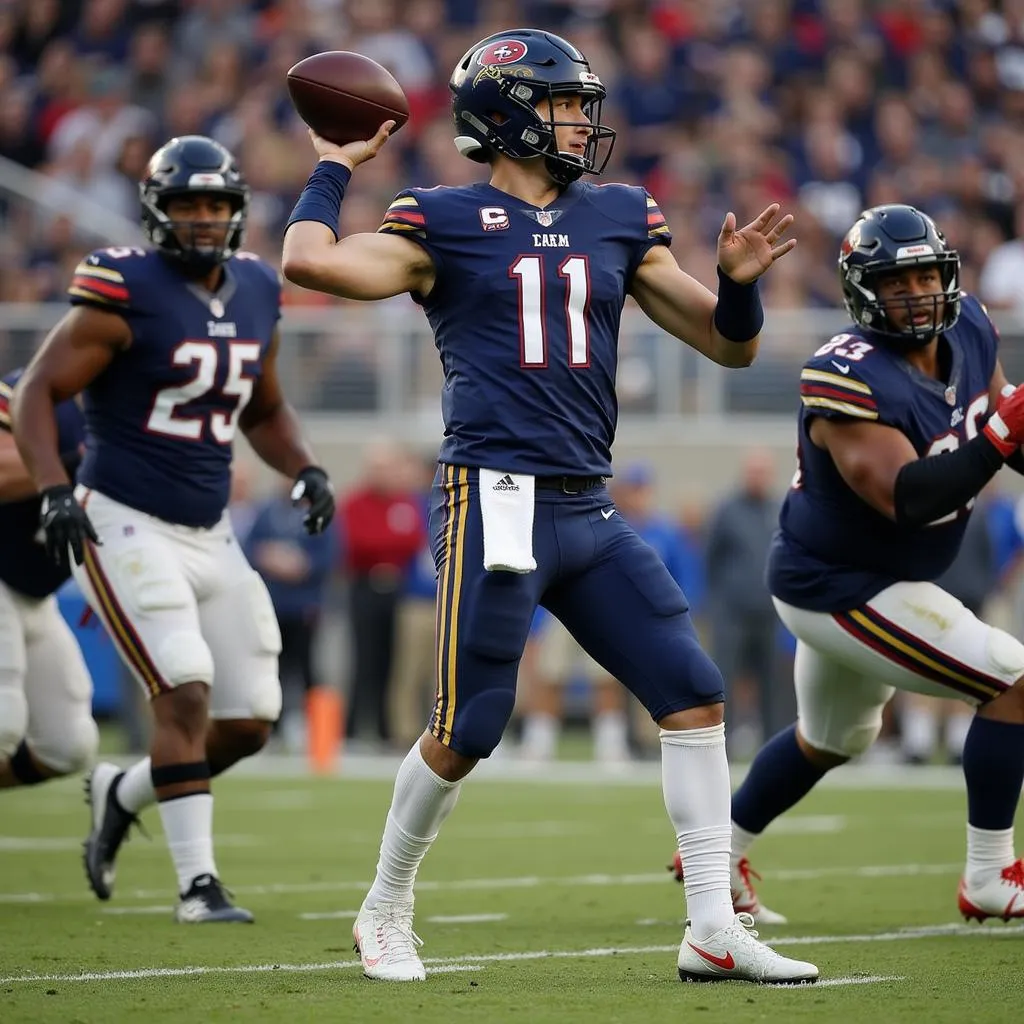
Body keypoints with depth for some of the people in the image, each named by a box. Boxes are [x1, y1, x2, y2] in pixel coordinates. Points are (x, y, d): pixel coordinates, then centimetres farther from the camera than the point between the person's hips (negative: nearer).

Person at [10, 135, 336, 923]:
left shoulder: (257, 295, 7)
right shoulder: (126, 293, -13)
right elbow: (38, 392, -10)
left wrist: (304, 469, 3)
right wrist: (55, 492, -22)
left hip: (209, 534, 7)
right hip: (125, 526, -7)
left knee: (250, 722, 4)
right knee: (187, 694, -18)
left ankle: (123, 792, 29)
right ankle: (198, 881, -10)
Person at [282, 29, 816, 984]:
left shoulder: (617, 220, 14)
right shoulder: (444, 222, -1)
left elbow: (729, 344, 15)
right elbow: (309, 263, -15)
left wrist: (739, 281, -6)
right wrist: (335, 168, -1)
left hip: (587, 510, 6)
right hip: (493, 501, -6)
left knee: (694, 693, -2)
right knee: (467, 731, -3)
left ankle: (713, 929, 3)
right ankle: (384, 913, 19)